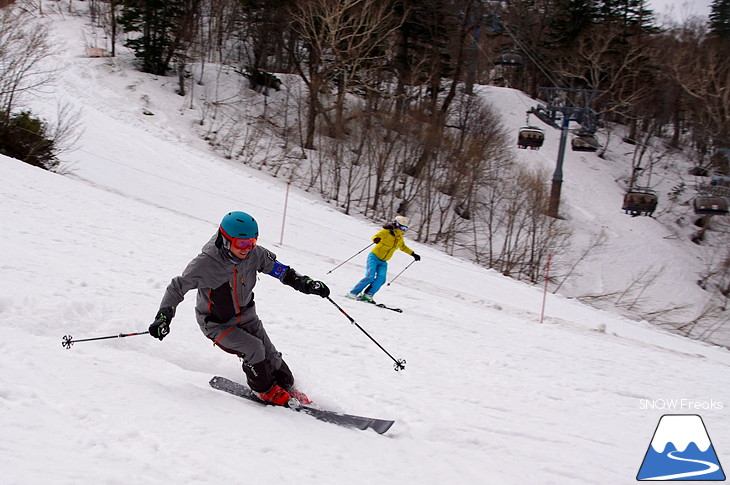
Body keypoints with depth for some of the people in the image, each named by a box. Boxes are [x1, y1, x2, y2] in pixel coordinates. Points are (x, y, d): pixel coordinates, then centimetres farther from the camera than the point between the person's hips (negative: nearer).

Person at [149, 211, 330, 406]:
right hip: (217, 324, -5)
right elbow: (176, 288, -18)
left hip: (246, 316, 5)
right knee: (253, 348, -23)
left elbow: (277, 268, -2)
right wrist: (163, 316, -28)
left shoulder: (254, 253, -18)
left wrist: (306, 283, -12)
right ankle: (265, 389, 4)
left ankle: (288, 388, 31)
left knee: (270, 355, 3)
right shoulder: (204, 264, -30)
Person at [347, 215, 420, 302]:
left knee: (381, 279, -20)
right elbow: (375, 237, -25)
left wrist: (413, 254, 29)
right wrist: (376, 239, -48)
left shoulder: (400, 239, 11)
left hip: (383, 262, 6)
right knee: (370, 277, -22)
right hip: (374, 257, -6)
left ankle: (367, 295, -21)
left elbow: (403, 247, 31)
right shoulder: (386, 232, -10)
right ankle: (353, 293, -15)